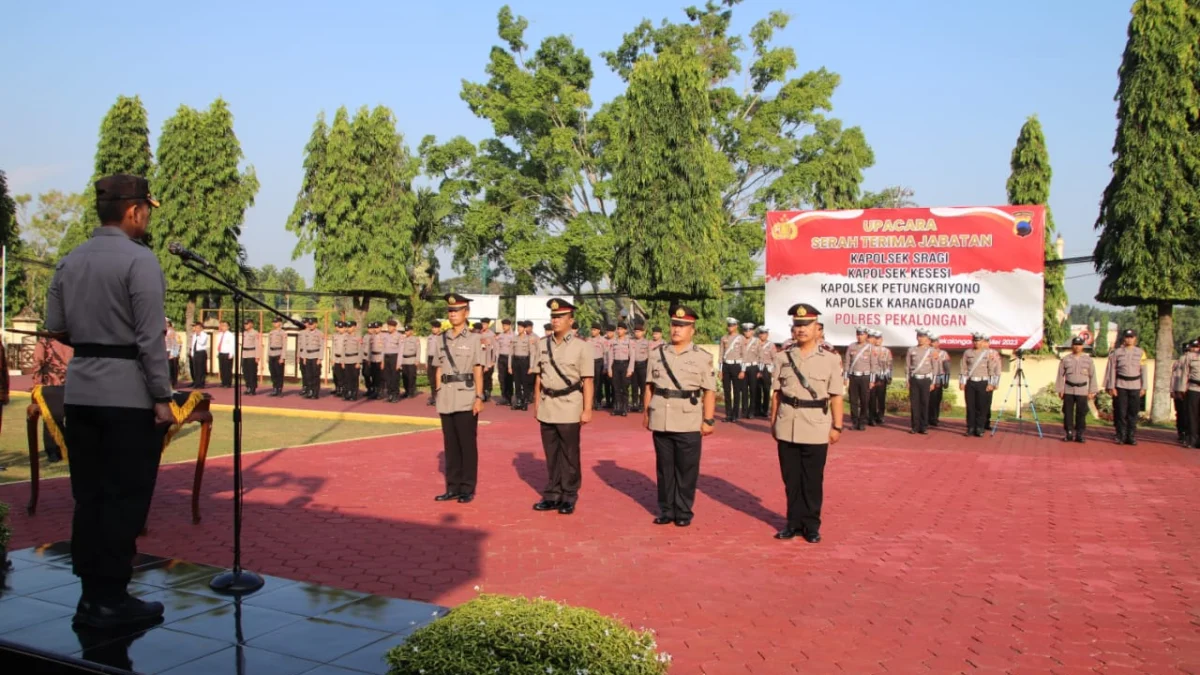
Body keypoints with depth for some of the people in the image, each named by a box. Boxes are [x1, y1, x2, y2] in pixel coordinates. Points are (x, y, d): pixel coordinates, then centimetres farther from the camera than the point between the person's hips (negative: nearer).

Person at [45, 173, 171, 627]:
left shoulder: (70, 262, 9)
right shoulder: (139, 260, -13)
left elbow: (56, 326, 12)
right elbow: (151, 337, -16)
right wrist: (162, 398, -12)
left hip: (81, 393, 7)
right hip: (129, 396, -7)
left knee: (88, 496, 12)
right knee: (125, 499, 1)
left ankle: (91, 595, 18)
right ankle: (110, 599, 5)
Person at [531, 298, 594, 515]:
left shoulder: (580, 347, -4)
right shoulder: (543, 344, 8)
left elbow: (588, 381, -7)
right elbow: (538, 377, 13)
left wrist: (587, 410, -11)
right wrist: (536, 404, 11)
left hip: (569, 408, -4)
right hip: (547, 408, 4)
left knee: (569, 455, 3)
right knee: (551, 455, 10)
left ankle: (569, 497, 14)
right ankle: (552, 495, 20)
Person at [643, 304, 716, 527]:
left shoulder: (703, 357, -1)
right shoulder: (657, 354, 8)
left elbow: (709, 391, -2)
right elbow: (649, 386, 14)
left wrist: (708, 420, -6)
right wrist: (646, 411, 11)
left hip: (689, 423, -3)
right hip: (660, 421, 3)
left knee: (686, 469, 3)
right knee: (664, 468, 10)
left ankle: (684, 512, 16)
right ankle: (665, 510, 21)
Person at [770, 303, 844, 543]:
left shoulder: (830, 359, -2)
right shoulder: (782, 357, 5)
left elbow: (836, 396, -2)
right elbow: (776, 392, 9)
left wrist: (837, 426, -4)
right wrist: (773, 421, 8)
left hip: (816, 428, -2)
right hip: (787, 428, 2)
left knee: (813, 480, 6)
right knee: (791, 478, 9)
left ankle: (811, 525, 18)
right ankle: (794, 522, 21)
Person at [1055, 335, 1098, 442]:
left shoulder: (1088, 360, 5)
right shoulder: (1065, 359, 5)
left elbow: (1092, 376, 6)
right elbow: (1060, 375, 6)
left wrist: (1092, 391, 2)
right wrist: (1060, 390, 1)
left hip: (1082, 390, 0)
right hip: (1068, 390, 0)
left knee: (1081, 413, -1)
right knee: (1068, 412, 1)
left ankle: (1079, 434, 6)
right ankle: (1069, 434, 8)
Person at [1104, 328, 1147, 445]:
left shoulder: (1140, 352, 8)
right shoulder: (1117, 352, 3)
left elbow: (1143, 370, 8)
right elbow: (1112, 370, 0)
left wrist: (1143, 387, 4)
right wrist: (1111, 387, -5)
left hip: (1135, 386, 2)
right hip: (1120, 386, -2)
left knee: (1133, 413, 3)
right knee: (1120, 413, -2)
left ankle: (1131, 437, 9)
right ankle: (1120, 436, 5)